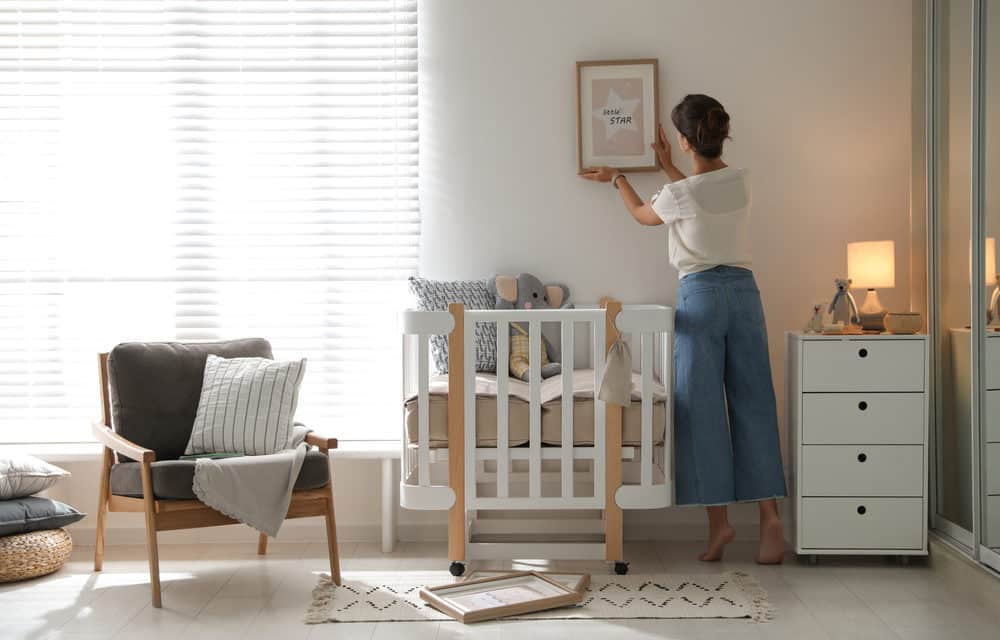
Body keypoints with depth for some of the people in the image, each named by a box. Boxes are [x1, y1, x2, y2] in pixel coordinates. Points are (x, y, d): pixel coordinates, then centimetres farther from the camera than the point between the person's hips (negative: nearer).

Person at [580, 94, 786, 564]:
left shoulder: (680, 193, -11)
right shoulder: (739, 181, 5)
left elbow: (642, 214, 12)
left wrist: (616, 179, 29)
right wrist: (668, 168, 40)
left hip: (701, 296, -5)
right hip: (744, 292, 5)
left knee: (703, 408, 1)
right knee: (752, 404, 5)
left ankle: (719, 520, 1)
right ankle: (769, 513, 0)